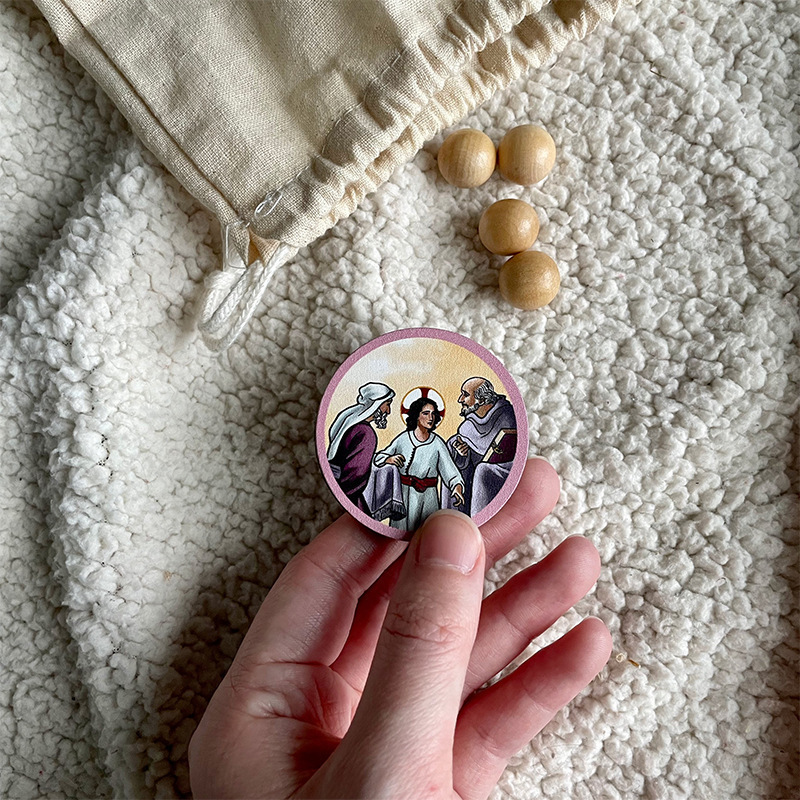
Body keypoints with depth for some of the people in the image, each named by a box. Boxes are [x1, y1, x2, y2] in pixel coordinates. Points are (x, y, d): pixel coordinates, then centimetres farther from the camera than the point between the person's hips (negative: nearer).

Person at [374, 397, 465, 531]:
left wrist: (457, 488, -24)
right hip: (404, 495, 0)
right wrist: (390, 459, -15)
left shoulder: (437, 443, 0)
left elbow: (449, 470, -7)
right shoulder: (403, 438, -1)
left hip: (428, 496, 0)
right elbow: (377, 457, 5)